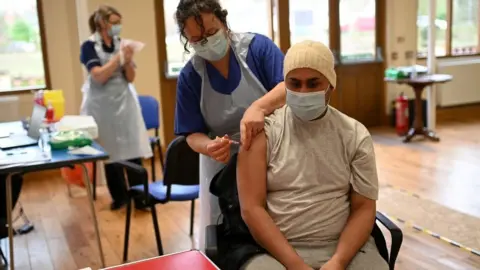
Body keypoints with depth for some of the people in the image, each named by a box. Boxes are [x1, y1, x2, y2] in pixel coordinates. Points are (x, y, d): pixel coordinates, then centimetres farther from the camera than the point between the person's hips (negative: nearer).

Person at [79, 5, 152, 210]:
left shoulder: (121, 43, 6)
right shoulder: (89, 46, -4)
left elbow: (130, 78, 6)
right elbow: (99, 76, -16)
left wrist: (128, 61, -11)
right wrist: (118, 57, -18)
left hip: (124, 101, 3)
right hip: (103, 105, -3)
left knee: (133, 149, -3)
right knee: (111, 152, 3)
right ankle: (119, 197, 17)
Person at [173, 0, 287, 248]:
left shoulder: (256, 46, -10)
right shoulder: (189, 76, -4)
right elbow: (193, 134, -4)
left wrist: (259, 107, -42)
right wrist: (209, 147, -27)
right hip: (222, 165, 2)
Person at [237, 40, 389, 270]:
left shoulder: (355, 135, 4)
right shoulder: (262, 131, -2)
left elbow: (363, 208, 2)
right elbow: (251, 208, -7)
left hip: (345, 246, 2)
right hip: (277, 249, -1)